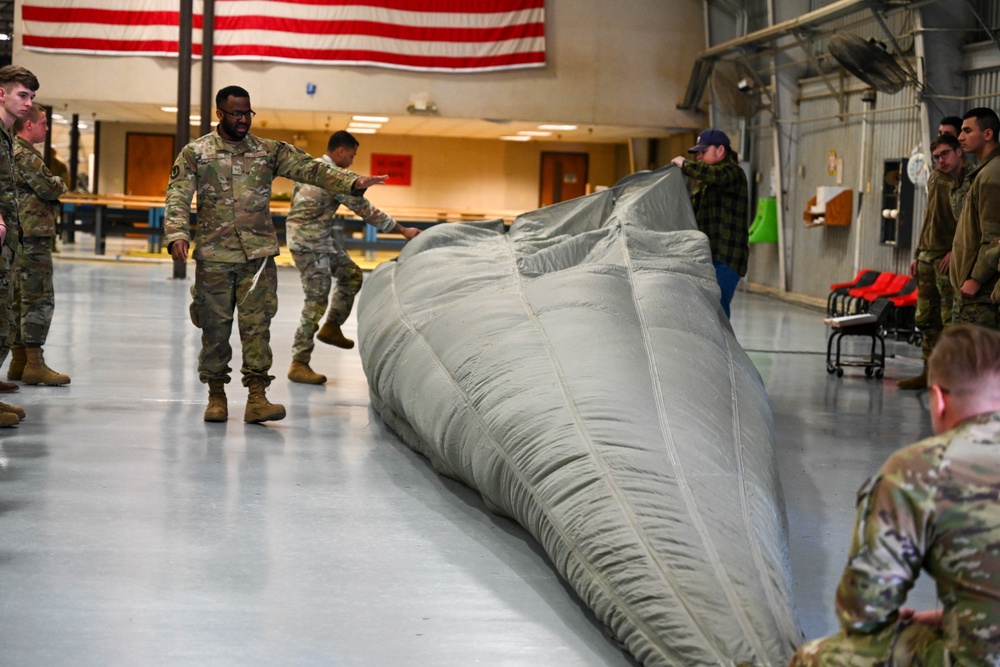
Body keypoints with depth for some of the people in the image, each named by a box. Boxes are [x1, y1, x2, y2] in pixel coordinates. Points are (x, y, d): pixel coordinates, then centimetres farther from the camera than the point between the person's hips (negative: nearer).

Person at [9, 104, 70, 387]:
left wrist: (52, 185, 3)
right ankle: (34, 364, -8)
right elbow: (49, 188, -18)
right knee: (39, 299, -8)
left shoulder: (17, 151, 18)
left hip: (22, 236, 11)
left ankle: (19, 361, 16)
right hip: (33, 235, -11)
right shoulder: (24, 154, -14)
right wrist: (59, 183, 3)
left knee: (21, 299, 12)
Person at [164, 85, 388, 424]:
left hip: (258, 255, 1)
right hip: (214, 257, -1)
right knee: (215, 328, 6)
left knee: (257, 325, -5)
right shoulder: (195, 153, 2)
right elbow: (177, 198, -5)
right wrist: (177, 235, -22)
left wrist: (352, 182, -16)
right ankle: (216, 394, 19)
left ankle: (257, 398, -4)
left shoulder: (270, 151, 7)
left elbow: (310, 168, -2)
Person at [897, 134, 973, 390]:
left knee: (950, 320, -8)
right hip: (927, 256, 7)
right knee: (926, 318, 10)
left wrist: (956, 251, -19)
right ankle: (929, 372, 17)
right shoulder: (935, 178, 14)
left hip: (950, 259, -7)